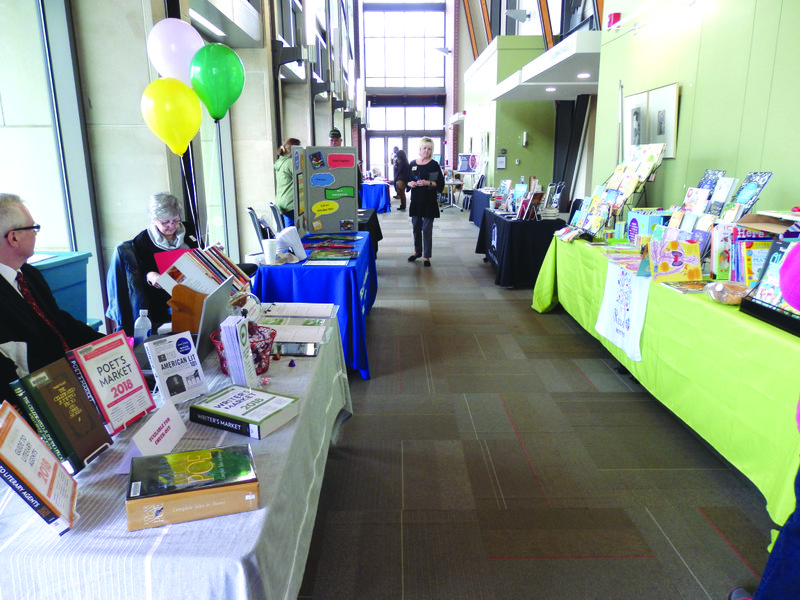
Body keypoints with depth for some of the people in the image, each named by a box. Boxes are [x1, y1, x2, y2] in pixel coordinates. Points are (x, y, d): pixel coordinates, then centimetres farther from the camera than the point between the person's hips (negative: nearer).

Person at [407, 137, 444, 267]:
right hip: (416, 200, 4)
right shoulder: (413, 164, 8)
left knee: (427, 229, -1)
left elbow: (440, 184, -5)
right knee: (416, 227, 12)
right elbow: (407, 180, 15)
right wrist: (410, 183, -7)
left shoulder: (434, 165, -3)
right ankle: (417, 251, 30)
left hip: (429, 201, -4)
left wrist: (428, 183, -20)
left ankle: (426, 256, 8)